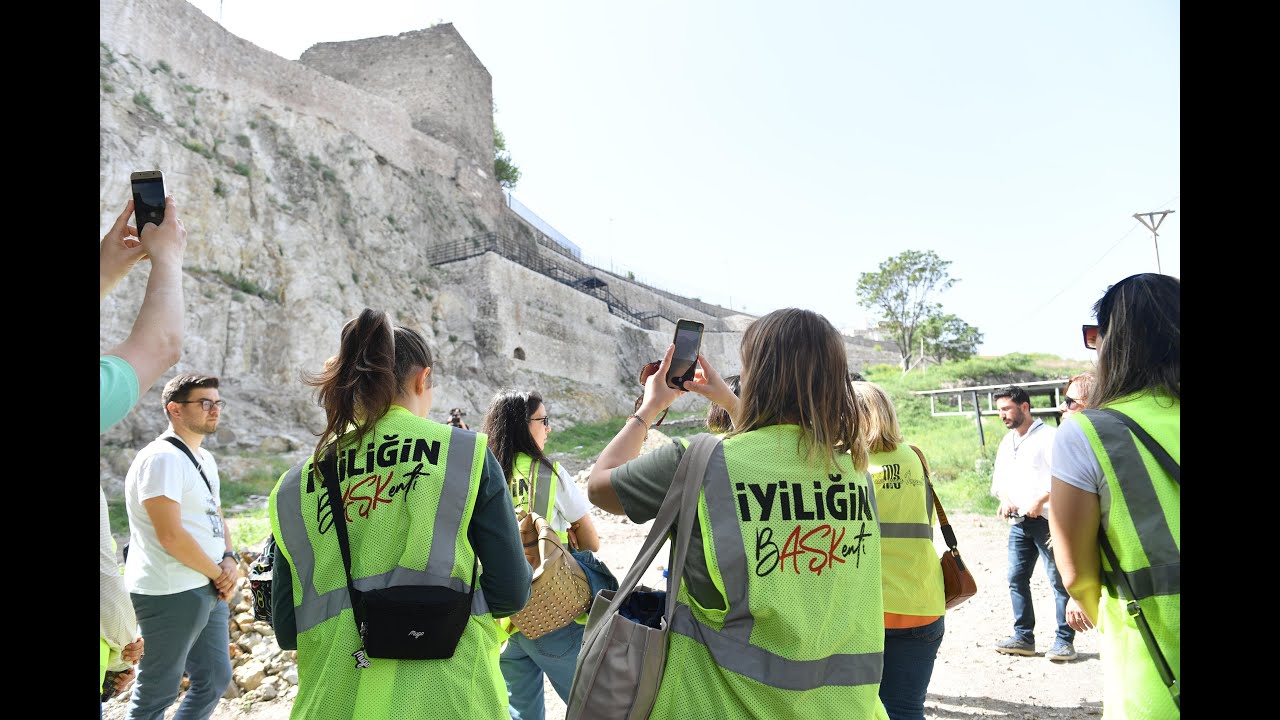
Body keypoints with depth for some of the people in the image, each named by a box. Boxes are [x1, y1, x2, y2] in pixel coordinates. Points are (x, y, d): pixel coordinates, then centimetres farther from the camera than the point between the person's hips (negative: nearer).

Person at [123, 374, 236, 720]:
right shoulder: (161, 458, -16)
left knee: (215, 678, 17)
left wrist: (229, 560, 2)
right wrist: (218, 574, -11)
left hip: (209, 589, 9)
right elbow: (170, 536, -22)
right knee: (157, 692, 4)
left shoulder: (205, 459, 13)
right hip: (172, 595, -9)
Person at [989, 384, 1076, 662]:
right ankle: (1023, 637, 15)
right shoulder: (1007, 442, 16)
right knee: (1017, 579, 7)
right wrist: (1005, 499, 2)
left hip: (1046, 520, -7)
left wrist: (1041, 500, -19)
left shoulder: (1048, 436, -8)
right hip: (1018, 522, 8)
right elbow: (999, 478, 20)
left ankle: (1065, 640, 8)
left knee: (1058, 579, -1)